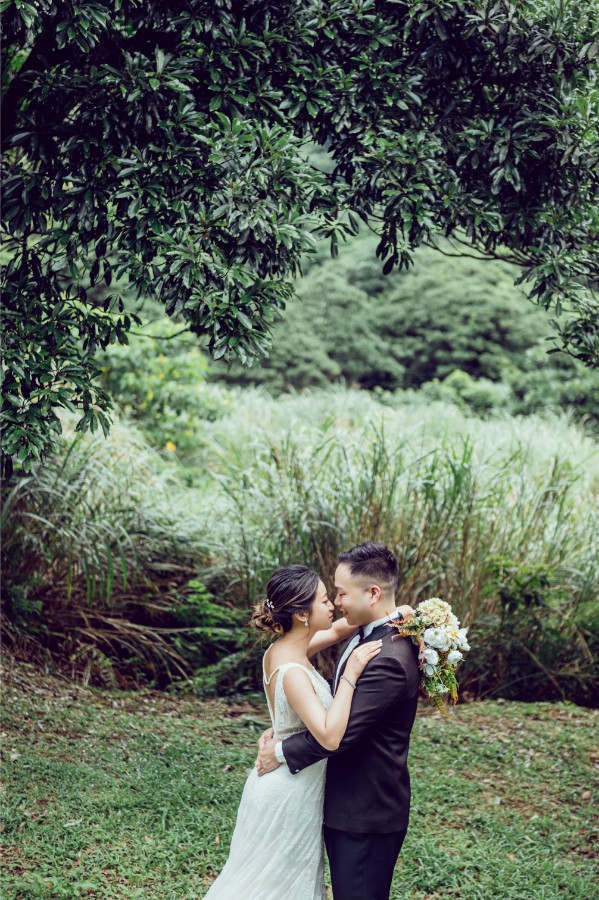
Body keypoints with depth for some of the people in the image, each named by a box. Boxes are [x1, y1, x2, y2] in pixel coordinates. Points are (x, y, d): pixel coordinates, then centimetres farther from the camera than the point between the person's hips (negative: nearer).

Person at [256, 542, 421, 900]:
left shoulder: (389, 659, -27)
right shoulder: (369, 635, 4)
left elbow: (340, 731, -26)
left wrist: (283, 752, -12)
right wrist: (283, 730, -2)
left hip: (365, 814, -9)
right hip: (348, 803, 9)